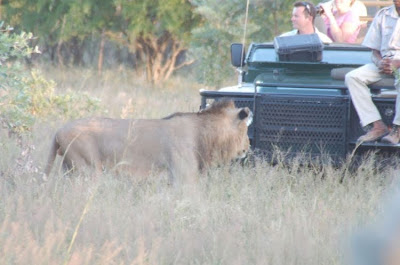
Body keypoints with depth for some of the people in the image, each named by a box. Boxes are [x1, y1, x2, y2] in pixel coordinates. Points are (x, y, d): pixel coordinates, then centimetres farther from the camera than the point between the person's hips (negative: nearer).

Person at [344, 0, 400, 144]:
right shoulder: (383, 15, 12)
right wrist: (380, 62, -11)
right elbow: (374, 51, 12)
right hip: (384, 61, 5)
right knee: (352, 77, -19)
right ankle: (377, 126, -25)